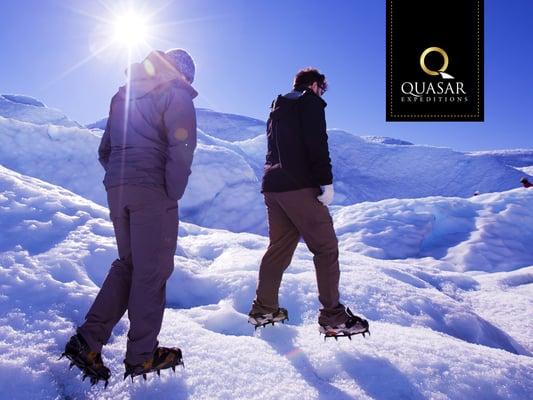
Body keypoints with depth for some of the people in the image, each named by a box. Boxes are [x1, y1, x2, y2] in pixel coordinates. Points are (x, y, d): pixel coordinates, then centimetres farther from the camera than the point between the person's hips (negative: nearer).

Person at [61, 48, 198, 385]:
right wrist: (173, 194, -8)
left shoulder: (124, 95, 23)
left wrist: (123, 176, 17)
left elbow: (105, 150, 22)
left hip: (116, 188, 7)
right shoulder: (175, 93, 0)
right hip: (153, 191, -7)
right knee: (153, 269, 1)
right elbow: (181, 148, -14)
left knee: (128, 263, 16)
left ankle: (88, 340, 10)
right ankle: (142, 355, 10)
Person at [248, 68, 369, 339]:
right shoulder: (311, 102, 1)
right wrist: (327, 182, -15)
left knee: (279, 247, 13)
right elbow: (317, 144, -13)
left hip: (272, 186, 8)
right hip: (299, 186, -8)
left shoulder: (277, 108, 26)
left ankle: (264, 309, 17)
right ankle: (332, 317, -2)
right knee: (326, 248, -3)